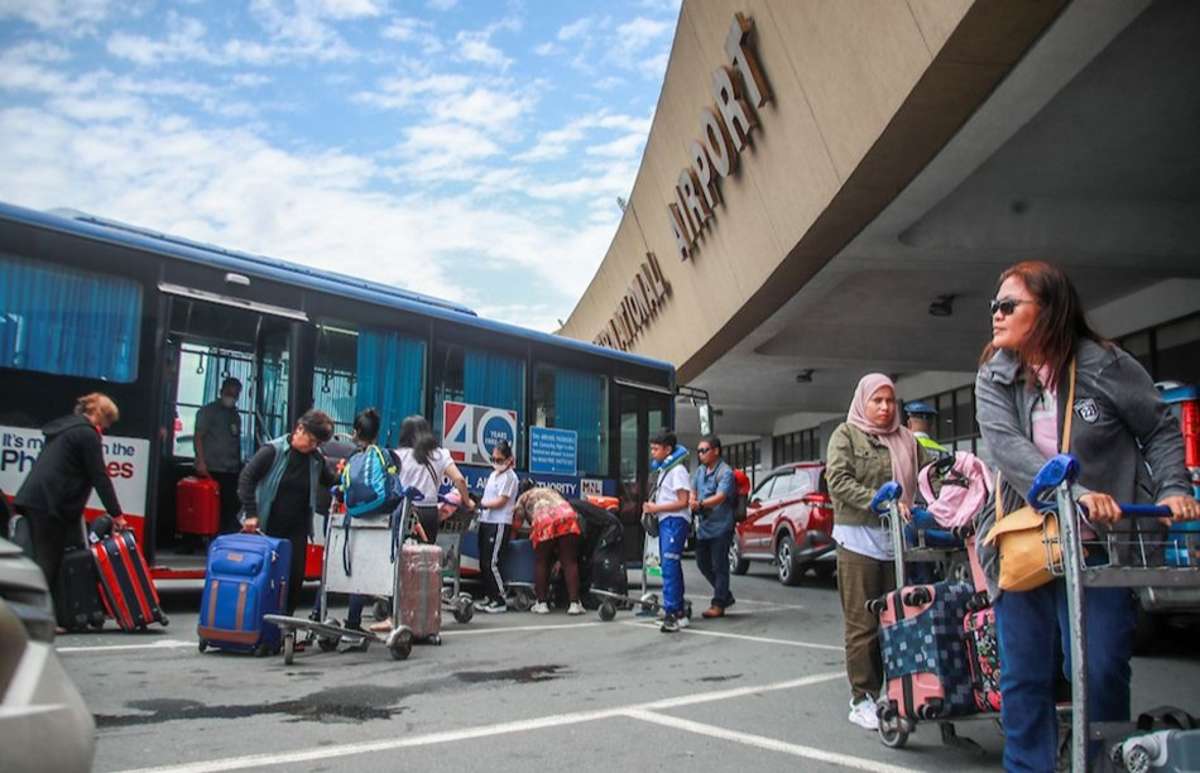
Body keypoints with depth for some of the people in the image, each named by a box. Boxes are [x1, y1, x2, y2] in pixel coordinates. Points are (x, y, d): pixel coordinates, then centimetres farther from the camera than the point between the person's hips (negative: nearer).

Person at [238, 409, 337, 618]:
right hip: (267, 528, -4)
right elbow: (247, 477, -12)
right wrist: (250, 514, -18)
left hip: (297, 530, 4)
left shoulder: (316, 459, 4)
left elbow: (331, 482, 18)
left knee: (295, 577, 1)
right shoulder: (273, 450, -9)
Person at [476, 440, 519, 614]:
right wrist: (478, 503, -1)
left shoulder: (509, 477, -8)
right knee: (483, 562, 9)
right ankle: (489, 597, 19)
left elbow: (500, 502, -14)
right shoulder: (493, 475, 18)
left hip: (499, 523, -9)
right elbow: (487, 497, 17)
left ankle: (500, 601, -1)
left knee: (491, 563, -9)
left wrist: (480, 503, -11)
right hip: (486, 521, 9)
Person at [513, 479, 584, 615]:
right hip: (568, 516, 3)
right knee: (570, 562, 3)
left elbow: (517, 523, 20)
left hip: (544, 520, -3)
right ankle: (574, 603, -2)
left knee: (541, 562, 12)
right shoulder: (551, 490, 41)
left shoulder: (524, 497, 29)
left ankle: (541, 603, 12)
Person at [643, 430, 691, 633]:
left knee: (670, 567, -16)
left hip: (675, 522, -10)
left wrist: (656, 508, -15)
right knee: (671, 567, 13)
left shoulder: (677, 470, -11)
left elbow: (683, 502, -16)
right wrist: (652, 507, 7)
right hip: (665, 521, 10)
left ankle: (672, 613, -18)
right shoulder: (664, 470, 18)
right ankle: (678, 611, 21)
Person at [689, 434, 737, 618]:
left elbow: (720, 497, -24)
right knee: (703, 563, 14)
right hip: (704, 525, 8)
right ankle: (725, 596, 29)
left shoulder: (726, 472, -12)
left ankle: (718, 604, 8)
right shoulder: (700, 470, 13)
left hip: (720, 526, -8)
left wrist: (701, 504, -39)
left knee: (719, 565, -2)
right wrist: (691, 502, -12)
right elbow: (692, 492, 12)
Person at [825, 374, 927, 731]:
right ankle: (861, 699, 5)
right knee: (862, 624, -2)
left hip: (897, 540, 5)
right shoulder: (846, 434, 2)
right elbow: (838, 481, -8)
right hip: (859, 540, -4)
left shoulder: (905, 440, 16)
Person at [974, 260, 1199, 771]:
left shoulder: (1104, 366, -5)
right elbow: (1008, 448, -16)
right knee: (1023, 677, 8)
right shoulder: (993, 379, 0)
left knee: (1101, 672, 0)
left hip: (1097, 543, -2)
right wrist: (1073, 493, -30)